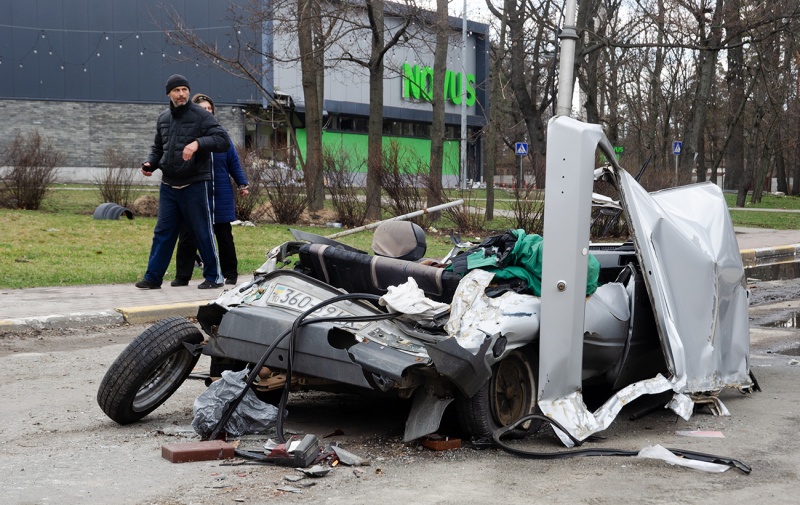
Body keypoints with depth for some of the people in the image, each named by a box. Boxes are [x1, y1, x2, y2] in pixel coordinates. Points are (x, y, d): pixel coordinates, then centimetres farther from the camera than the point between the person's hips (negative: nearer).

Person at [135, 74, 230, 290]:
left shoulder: (201, 115, -7)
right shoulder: (163, 119, 12)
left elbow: (223, 140, -15)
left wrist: (198, 143, -29)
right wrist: (150, 163, 4)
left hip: (195, 185, -5)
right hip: (168, 185, 5)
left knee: (203, 232, 2)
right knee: (163, 232, 8)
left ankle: (213, 276, 13)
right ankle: (153, 277, 14)